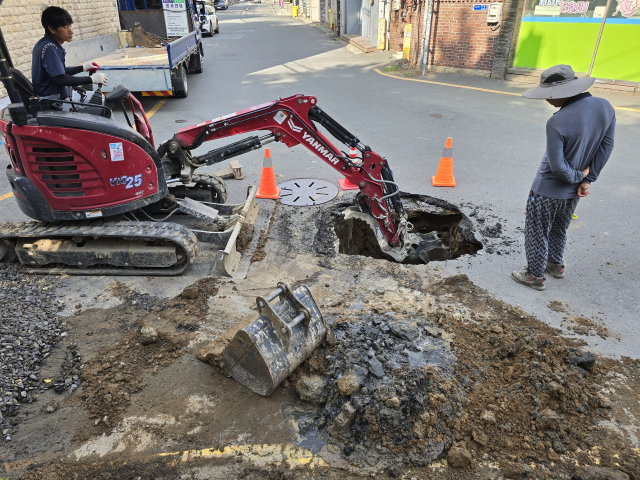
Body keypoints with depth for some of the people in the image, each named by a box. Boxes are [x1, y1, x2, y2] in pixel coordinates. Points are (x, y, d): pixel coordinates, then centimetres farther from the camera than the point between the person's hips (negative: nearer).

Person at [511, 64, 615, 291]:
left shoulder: (557, 123, -29)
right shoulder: (605, 107, -8)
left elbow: (558, 167, -25)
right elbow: (606, 147, -2)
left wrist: (578, 176, -6)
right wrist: (586, 179, 1)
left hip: (547, 191, -7)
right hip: (573, 192, 7)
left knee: (537, 234, 12)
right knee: (559, 230, 28)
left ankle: (535, 275, 25)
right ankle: (556, 264, 46)